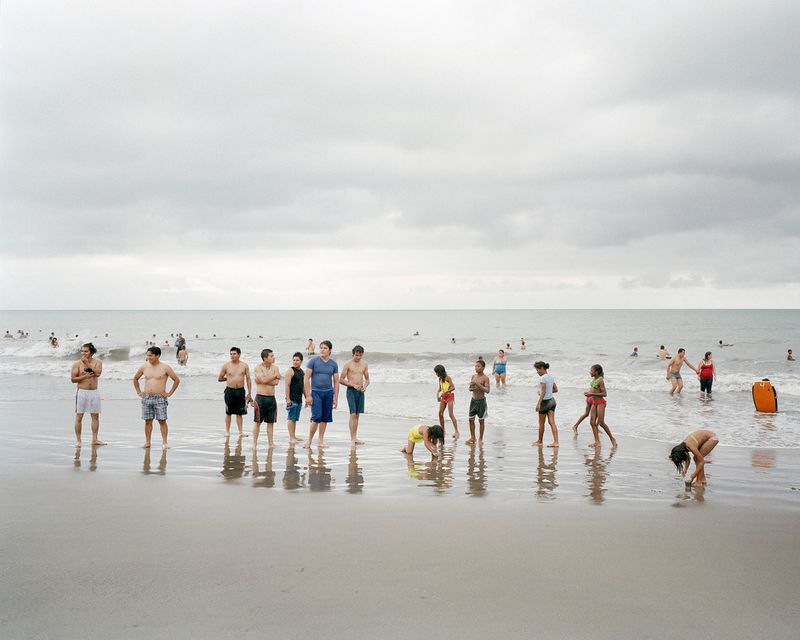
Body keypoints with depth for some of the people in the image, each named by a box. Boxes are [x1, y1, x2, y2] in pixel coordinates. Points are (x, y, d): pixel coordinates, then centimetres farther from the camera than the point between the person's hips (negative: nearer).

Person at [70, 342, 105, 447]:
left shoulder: (97, 362, 3)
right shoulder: (77, 364, -2)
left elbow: (98, 373, -16)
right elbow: (73, 379, -6)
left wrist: (87, 363, -15)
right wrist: (85, 376, -16)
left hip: (94, 392, 3)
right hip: (82, 391, -2)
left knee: (95, 416, 5)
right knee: (79, 416, -2)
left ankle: (95, 439, 11)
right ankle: (78, 440, 4)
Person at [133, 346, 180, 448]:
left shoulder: (165, 368, -4)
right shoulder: (144, 367, 7)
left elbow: (177, 380, 0)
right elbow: (135, 379, 22)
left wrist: (169, 393, -3)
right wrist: (138, 392, 13)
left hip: (160, 398, -3)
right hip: (146, 398, 3)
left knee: (162, 421, -2)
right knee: (148, 421, 5)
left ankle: (164, 442, 1)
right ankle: (147, 442, 12)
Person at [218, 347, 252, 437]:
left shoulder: (244, 365, 2)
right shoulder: (226, 365, -1)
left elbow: (248, 380, 4)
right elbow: (219, 379, 7)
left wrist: (249, 393, 1)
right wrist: (229, 378, 8)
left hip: (240, 391, 1)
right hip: (230, 391, -1)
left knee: (239, 413, 6)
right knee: (228, 413, 5)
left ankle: (240, 432, 9)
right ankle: (227, 431, 14)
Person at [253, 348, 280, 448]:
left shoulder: (275, 368, 7)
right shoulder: (258, 368, -5)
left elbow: (276, 382, -6)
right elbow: (264, 380, -19)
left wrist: (266, 380, -12)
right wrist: (275, 375, -7)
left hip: (271, 398, 4)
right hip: (260, 398, -4)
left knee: (270, 422, 7)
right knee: (257, 422, -1)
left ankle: (270, 443, 12)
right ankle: (254, 443, 4)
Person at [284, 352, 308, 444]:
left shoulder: (302, 372, 15)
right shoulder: (290, 370, -9)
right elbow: (287, 385, -13)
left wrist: (306, 397, 18)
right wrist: (288, 399, -19)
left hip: (299, 398, 8)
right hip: (292, 398, -8)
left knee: (296, 418, 11)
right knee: (291, 418, -7)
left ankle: (294, 436, 17)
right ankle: (291, 438, -8)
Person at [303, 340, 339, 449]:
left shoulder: (333, 364, 8)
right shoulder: (313, 361, -2)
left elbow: (336, 382, 11)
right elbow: (306, 379, -2)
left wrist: (336, 398, 6)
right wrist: (308, 395, -8)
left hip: (328, 392, 3)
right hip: (316, 392, -3)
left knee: (325, 418, 5)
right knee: (316, 418, -11)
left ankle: (321, 441, 15)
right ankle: (309, 440, 2)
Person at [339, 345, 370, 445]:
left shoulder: (364, 364, 8)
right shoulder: (348, 364, -5)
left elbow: (367, 379, 15)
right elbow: (341, 380, -5)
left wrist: (365, 386, -6)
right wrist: (353, 385, -14)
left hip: (360, 391, 5)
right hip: (351, 391, -5)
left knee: (357, 415, 7)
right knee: (353, 414, -11)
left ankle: (355, 438, 12)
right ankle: (352, 439, -11)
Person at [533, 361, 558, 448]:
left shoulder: (542, 378, -16)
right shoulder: (550, 377, 10)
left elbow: (543, 392, -21)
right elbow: (556, 389, 16)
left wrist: (538, 403, -21)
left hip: (545, 401, -8)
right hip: (552, 400, 8)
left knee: (541, 423, 8)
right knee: (552, 422, 3)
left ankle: (540, 441, 20)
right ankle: (556, 442, -4)